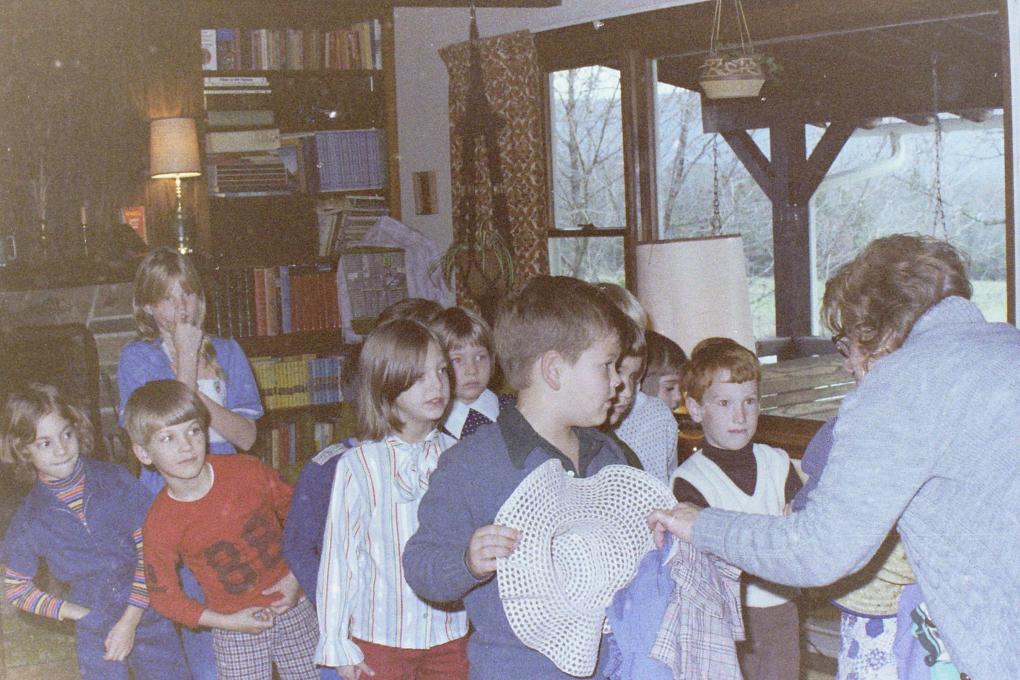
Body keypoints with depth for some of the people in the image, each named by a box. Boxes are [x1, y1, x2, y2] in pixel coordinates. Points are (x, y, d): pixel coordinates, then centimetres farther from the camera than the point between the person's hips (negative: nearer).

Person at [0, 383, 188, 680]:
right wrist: (69, 610, -7)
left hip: (148, 617, 0)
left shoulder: (116, 481, -10)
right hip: (95, 634, 0)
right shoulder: (29, 520, -7)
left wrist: (130, 620, -13)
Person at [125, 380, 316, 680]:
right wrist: (227, 622, -14)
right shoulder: (160, 525, -18)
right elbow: (164, 595, -8)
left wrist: (296, 575, -8)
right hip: (236, 632, -2)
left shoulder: (249, 472, -14)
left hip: (294, 609, 2)